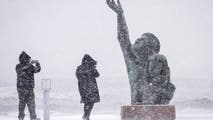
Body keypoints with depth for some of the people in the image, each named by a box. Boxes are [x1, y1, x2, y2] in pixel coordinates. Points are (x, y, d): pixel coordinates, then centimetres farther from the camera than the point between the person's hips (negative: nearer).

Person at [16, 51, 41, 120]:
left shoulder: (18, 67, 0)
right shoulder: (30, 66, -15)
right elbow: (37, 69, 3)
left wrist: (30, 63, 23)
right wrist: (37, 63, 21)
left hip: (20, 87, 5)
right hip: (28, 88, -5)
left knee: (21, 102, 16)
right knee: (31, 103, 4)